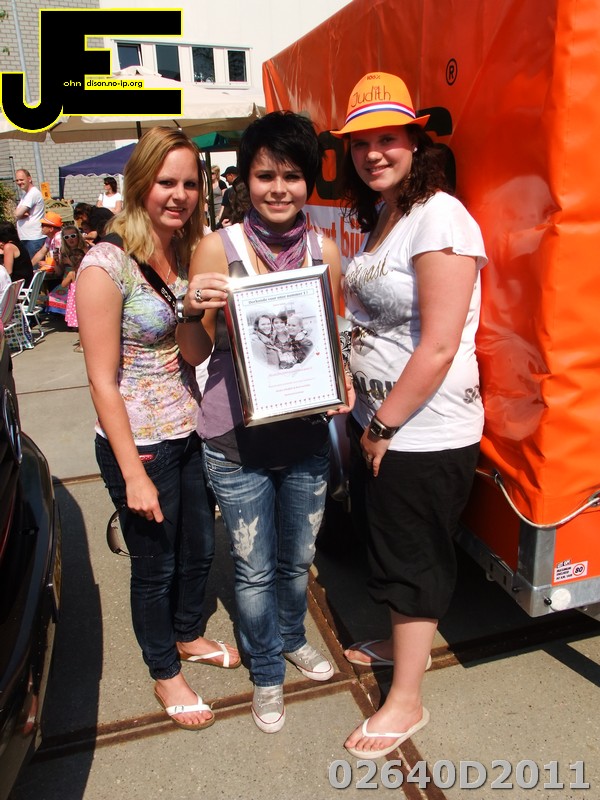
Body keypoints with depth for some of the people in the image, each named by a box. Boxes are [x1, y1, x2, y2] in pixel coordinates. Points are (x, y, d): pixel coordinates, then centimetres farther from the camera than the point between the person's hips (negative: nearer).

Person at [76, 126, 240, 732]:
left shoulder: (190, 252, 3)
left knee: (200, 548, 22)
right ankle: (165, 674, 40)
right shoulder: (106, 265, -18)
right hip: (140, 444, -6)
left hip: (193, 432, 7)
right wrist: (133, 474, -17)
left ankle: (188, 635, 52)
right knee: (155, 565, 14)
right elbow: (102, 380, -17)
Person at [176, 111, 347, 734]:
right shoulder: (218, 249, -11)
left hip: (306, 435, 3)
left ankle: (292, 638, 53)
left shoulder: (324, 250, -3)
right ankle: (266, 673, 41)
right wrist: (194, 312, -27)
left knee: (298, 558, 22)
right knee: (254, 569, 14)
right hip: (238, 444, -3)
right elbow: (195, 354, -6)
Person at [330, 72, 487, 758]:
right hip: (375, 419, 9)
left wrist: (384, 425, -15)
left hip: (425, 431, -9)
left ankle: (406, 701, 28)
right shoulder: (375, 218, 10)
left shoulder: (439, 218, -18)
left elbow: (439, 345, -23)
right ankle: (405, 642, 49)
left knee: (413, 559, 6)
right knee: (383, 540, 23)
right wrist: (362, 413, 9)